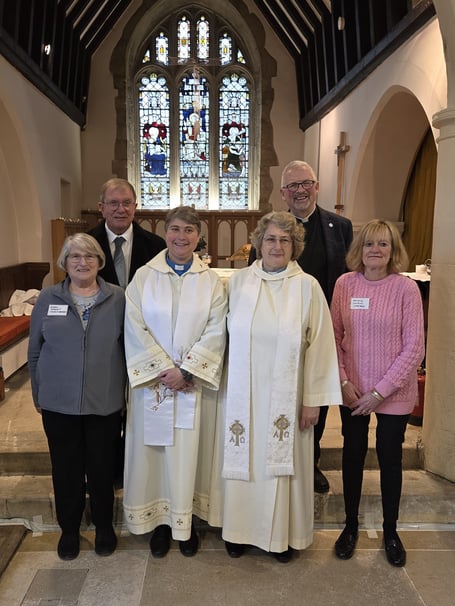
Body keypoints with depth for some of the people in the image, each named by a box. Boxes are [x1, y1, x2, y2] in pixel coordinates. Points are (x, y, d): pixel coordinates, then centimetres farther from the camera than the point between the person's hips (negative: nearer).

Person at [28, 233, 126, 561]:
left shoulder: (118, 298, -3)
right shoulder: (48, 298, 0)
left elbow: (129, 347, 1)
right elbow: (35, 351, 6)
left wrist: (125, 392, 1)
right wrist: (38, 394, 8)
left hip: (105, 402, -1)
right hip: (59, 402, 1)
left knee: (102, 467, 12)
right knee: (66, 468, 14)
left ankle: (104, 526, 35)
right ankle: (69, 529, 36)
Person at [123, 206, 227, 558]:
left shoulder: (211, 281, 1)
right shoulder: (144, 277, 1)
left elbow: (215, 332, -6)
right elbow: (135, 329, -5)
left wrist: (185, 370, -14)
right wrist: (164, 369, -12)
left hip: (195, 382, 0)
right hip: (152, 381, 0)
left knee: (190, 451, 7)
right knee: (155, 449, 8)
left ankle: (187, 522, 26)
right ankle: (160, 521, 26)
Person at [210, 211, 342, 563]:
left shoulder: (308, 287, -6)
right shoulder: (238, 281, -2)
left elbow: (319, 345, -5)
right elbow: (229, 335, 4)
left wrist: (313, 399, -6)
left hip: (286, 395, -1)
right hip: (243, 393, 1)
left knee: (283, 462, 11)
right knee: (242, 459, 12)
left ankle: (283, 534, 33)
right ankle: (239, 528, 34)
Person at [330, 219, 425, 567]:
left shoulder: (406, 288, -11)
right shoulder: (345, 284, -4)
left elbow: (414, 348, -11)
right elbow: (335, 336, 1)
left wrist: (380, 391, -13)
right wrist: (344, 382, -7)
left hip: (394, 394, -2)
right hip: (353, 391, 2)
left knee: (390, 460, 13)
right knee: (353, 455, 14)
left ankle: (391, 531, 35)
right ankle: (351, 525, 35)